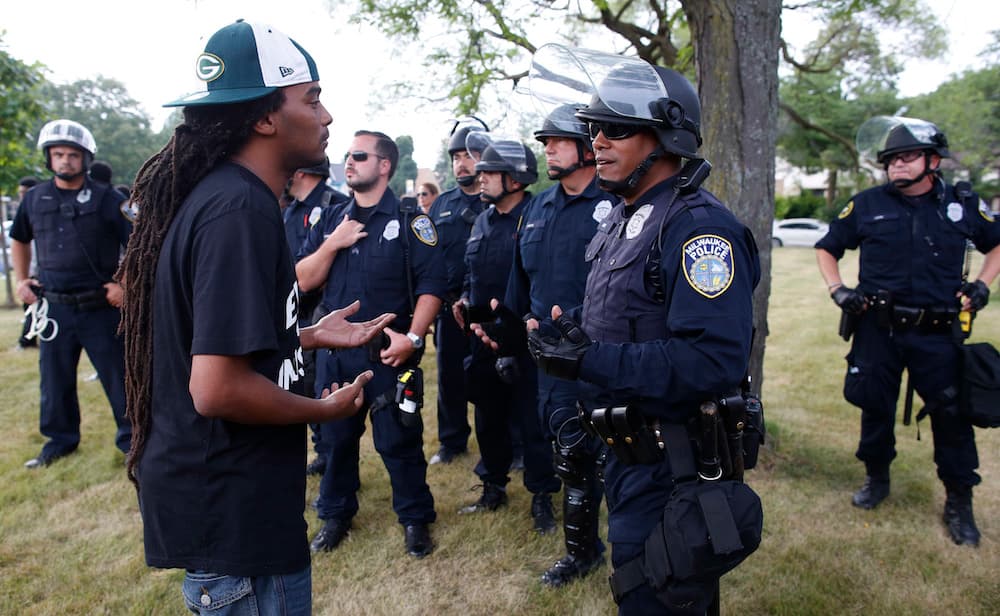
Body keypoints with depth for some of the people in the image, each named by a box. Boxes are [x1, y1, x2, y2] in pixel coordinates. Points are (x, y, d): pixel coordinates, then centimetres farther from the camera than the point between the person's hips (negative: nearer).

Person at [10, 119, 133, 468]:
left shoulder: (107, 199, -6)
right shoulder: (34, 199, 7)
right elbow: (19, 240, 24)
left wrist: (125, 284, -12)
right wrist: (21, 280, 14)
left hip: (100, 307, -4)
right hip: (54, 307, 4)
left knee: (117, 376, 3)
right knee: (55, 379, 14)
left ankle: (130, 438, 15)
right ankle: (60, 440, 30)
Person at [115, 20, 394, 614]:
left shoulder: (219, 193, 7)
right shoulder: (242, 211, -24)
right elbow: (218, 388, -30)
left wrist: (311, 336, 12)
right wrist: (326, 408, -14)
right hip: (233, 509, -9)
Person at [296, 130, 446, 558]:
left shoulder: (409, 221, -4)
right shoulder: (331, 220, 10)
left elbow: (431, 285, -9)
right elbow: (303, 281, 5)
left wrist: (412, 337, -18)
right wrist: (332, 245, -10)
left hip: (389, 351, -4)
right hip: (335, 349, 5)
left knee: (399, 440, 3)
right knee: (337, 436, 15)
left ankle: (415, 519, 21)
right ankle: (335, 515, 33)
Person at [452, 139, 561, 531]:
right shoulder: (483, 222, 12)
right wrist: (465, 299, 7)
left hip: (524, 339, -8)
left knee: (533, 422, 3)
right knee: (488, 418, 17)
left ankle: (541, 497, 19)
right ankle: (494, 488, 34)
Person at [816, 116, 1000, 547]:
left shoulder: (963, 205, 4)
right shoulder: (867, 205, 1)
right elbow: (826, 248, 12)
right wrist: (838, 290, -2)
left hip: (937, 334, 0)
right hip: (878, 330, 0)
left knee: (951, 414, 2)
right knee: (875, 407, 11)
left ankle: (959, 503, 18)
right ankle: (877, 478, 33)